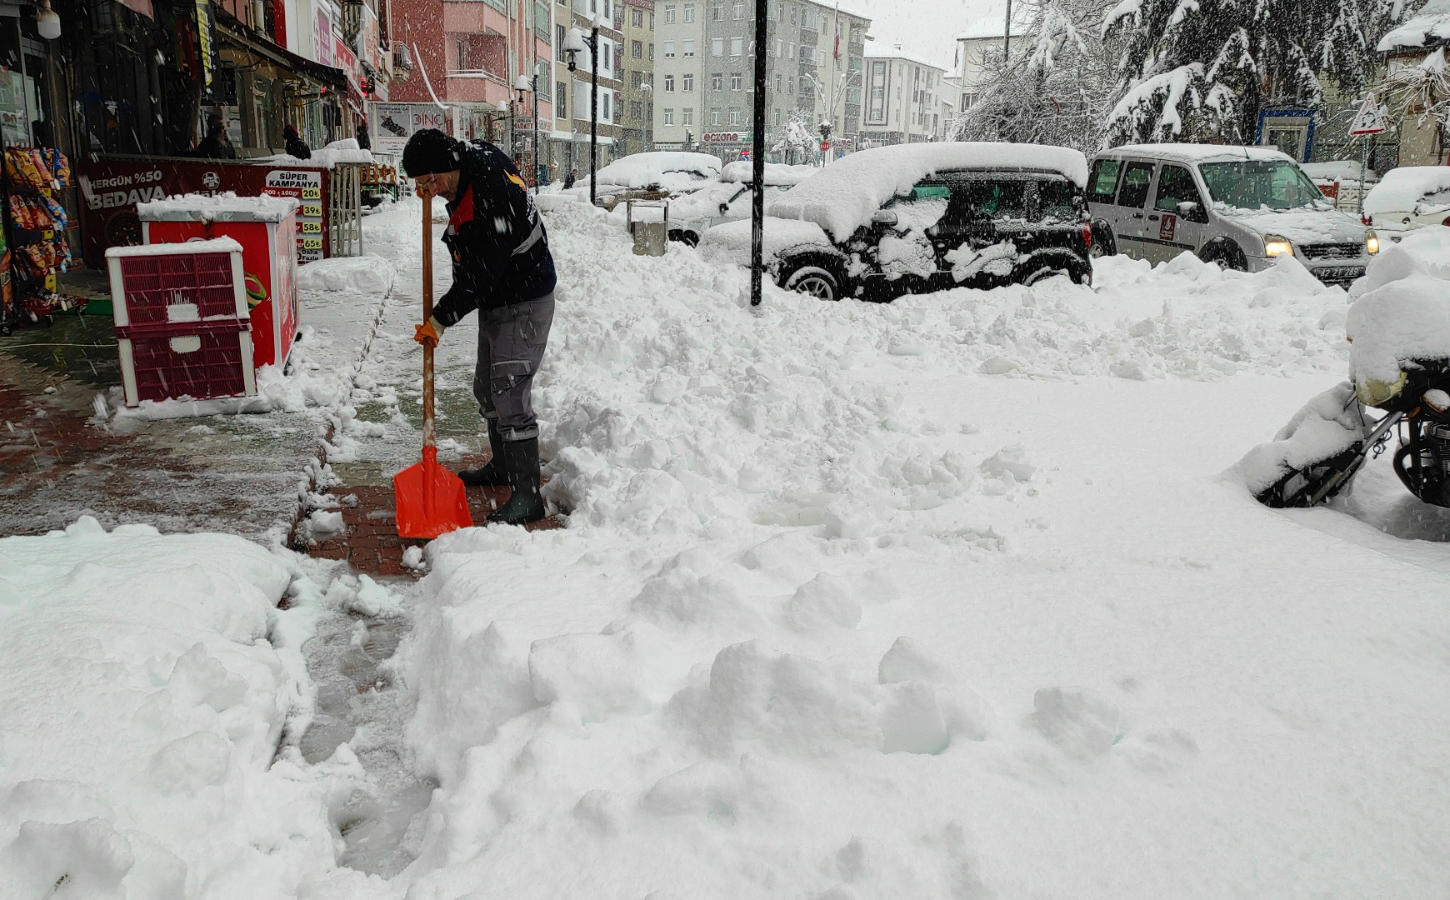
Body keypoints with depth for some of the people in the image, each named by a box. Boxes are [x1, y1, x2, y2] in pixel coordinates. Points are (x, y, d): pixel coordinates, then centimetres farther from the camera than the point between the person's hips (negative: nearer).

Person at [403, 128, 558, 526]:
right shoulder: (475, 155, -3)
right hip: (497, 300, 10)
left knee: (510, 395, -14)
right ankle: (503, 466, 37)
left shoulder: (486, 205, -31)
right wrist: (434, 193, 6)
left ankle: (527, 495, -12)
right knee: (487, 388, 20)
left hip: (523, 305, -10)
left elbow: (477, 280, -27)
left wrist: (441, 319, -18)